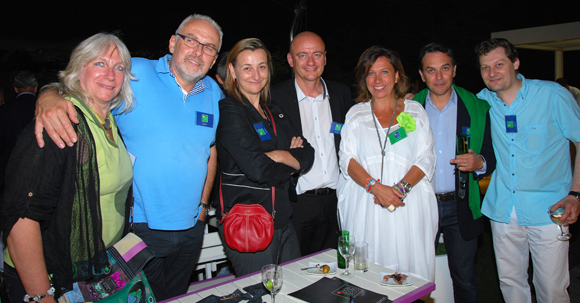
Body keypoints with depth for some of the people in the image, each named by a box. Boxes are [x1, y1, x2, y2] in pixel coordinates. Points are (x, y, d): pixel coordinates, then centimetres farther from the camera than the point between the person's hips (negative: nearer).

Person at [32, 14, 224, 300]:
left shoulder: (214, 93, 5)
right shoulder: (134, 74, -10)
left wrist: (203, 202, 11)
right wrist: (49, 97, -31)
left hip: (190, 228, 5)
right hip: (140, 226, -4)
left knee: (176, 296, 22)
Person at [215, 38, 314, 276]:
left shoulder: (274, 113, 13)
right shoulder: (229, 111, -11)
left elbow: (308, 155, 5)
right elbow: (257, 169, -21)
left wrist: (277, 155, -13)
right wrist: (292, 162, -4)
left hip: (282, 220, 7)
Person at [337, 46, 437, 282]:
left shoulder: (415, 111, 10)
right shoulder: (356, 114, 11)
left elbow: (426, 158, 2)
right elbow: (347, 159, 2)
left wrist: (400, 187, -14)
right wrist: (375, 186, -14)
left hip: (408, 205, 0)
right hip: (366, 207, 0)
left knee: (407, 267, 0)